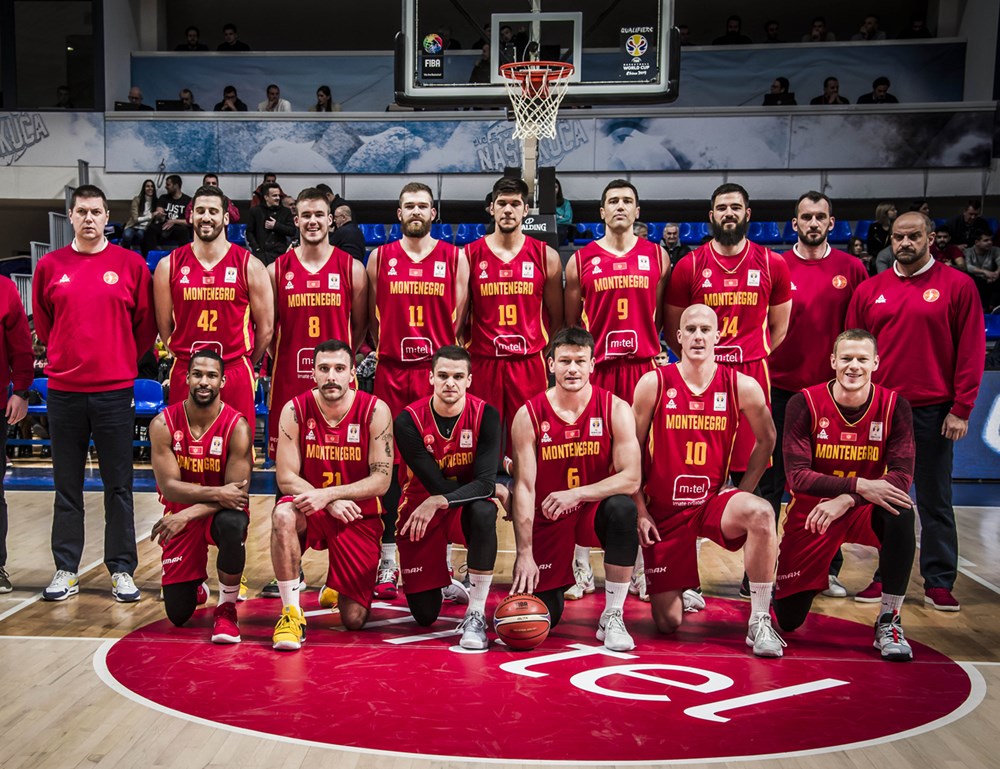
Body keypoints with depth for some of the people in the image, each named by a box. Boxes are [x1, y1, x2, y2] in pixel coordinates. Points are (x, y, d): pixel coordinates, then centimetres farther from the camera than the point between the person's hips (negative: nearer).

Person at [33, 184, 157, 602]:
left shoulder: (130, 264, 1)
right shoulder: (50, 266, 6)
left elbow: (146, 323, 6)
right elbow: (42, 324, 16)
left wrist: (123, 359, 8)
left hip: (114, 389, -2)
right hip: (64, 390, 2)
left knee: (118, 485, 3)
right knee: (67, 485, 9)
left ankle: (122, 571, 12)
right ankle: (66, 571, 19)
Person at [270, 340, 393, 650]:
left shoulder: (375, 411, -14)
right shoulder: (295, 410, -11)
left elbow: (381, 481, -16)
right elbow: (286, 478, -12)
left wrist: (328, 494, -28)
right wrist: (330, 504, -27)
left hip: (359, 517, 0)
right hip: (312, 509, 0)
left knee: (354, 620, -2)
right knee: (283, 515, -38)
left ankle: (339, 587, 36)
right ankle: (292, 613, -21)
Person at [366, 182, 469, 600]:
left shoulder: (454, 258, 6)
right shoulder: (380, 257, 9)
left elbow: (461, 317, 5)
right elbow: (370, 316, 12)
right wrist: (385, 349, 5)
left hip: (439, 371, -1)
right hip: (391, 373, 1)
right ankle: (388, 562, 12)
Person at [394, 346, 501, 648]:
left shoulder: (486, 415, -16)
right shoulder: (408, 420, -17)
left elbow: (484, 483, -24)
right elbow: (436, 485, -17)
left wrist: (439, 501, -38)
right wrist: (495, 489, -11)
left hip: (466, 504, 0)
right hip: (419, 509, 0)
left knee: (484, 512, -39)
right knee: (425, 616, 0)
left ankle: (476, 614, -24)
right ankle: (443, 581, 39)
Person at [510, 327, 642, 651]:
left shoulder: (615, 409, -11)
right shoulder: (529, 415, -11)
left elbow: (631, 478, -17)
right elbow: (524, 486, -13)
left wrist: (576, 494, -28)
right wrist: (524, 554, -19)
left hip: (595, 509, 0)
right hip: (548, 518, 0)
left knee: (623, 508, -36)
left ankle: (612, 617, -19)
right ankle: (555, 583, 36)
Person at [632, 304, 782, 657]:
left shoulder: (742, 387, -6)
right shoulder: (654, 383, -8)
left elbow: (766, 441, 9)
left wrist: (743, 493, 0)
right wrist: (640, 512, -5)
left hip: (714, 500, 1)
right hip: (664, 508, 0)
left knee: (762, 514, -36)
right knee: (667, 624, -1)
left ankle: (760, 621, -18)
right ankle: (678, 588, 39)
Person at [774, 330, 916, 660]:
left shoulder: (893, 406, -9)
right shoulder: (805, 403, -14)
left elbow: (902, 476, -15)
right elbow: (797, 475, -20)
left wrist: (846, 500, -30)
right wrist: (860, 485, -33)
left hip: (864, 509, 1)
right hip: (811, 512, -1)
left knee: (900, 513, -36)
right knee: (788, 619, 1)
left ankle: (888, 621, -19)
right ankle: (781, 569, 38)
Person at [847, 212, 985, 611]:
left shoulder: (958, 285, 0)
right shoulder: (869, 290, 7)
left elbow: (971, 350, -3)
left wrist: (961, 408, -8)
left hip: (932, 411, -2)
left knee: (935, 500, 6)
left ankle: (939, 583, 14)